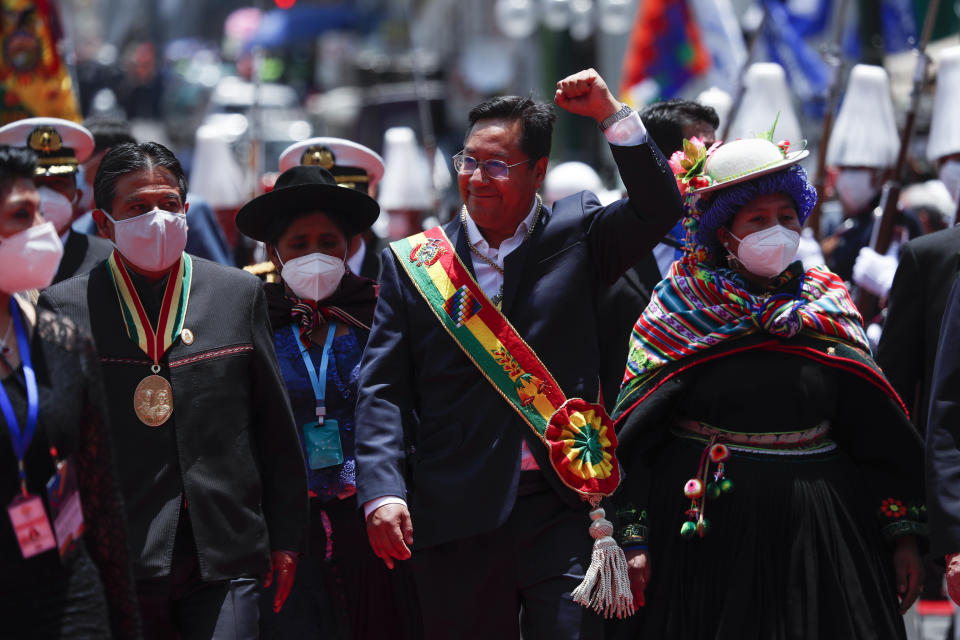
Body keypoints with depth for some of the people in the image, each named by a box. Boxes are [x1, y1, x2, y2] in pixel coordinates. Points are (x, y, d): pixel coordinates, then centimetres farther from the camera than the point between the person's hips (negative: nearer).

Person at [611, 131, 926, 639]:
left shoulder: (826, 307, 7)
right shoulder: (678, 308, 1)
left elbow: (879, 435, 8)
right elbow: (632, 438, -1)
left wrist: (903, 535, 3)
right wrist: (634, 540, -8)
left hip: (814, 530, 2)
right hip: (704, 533, -2)